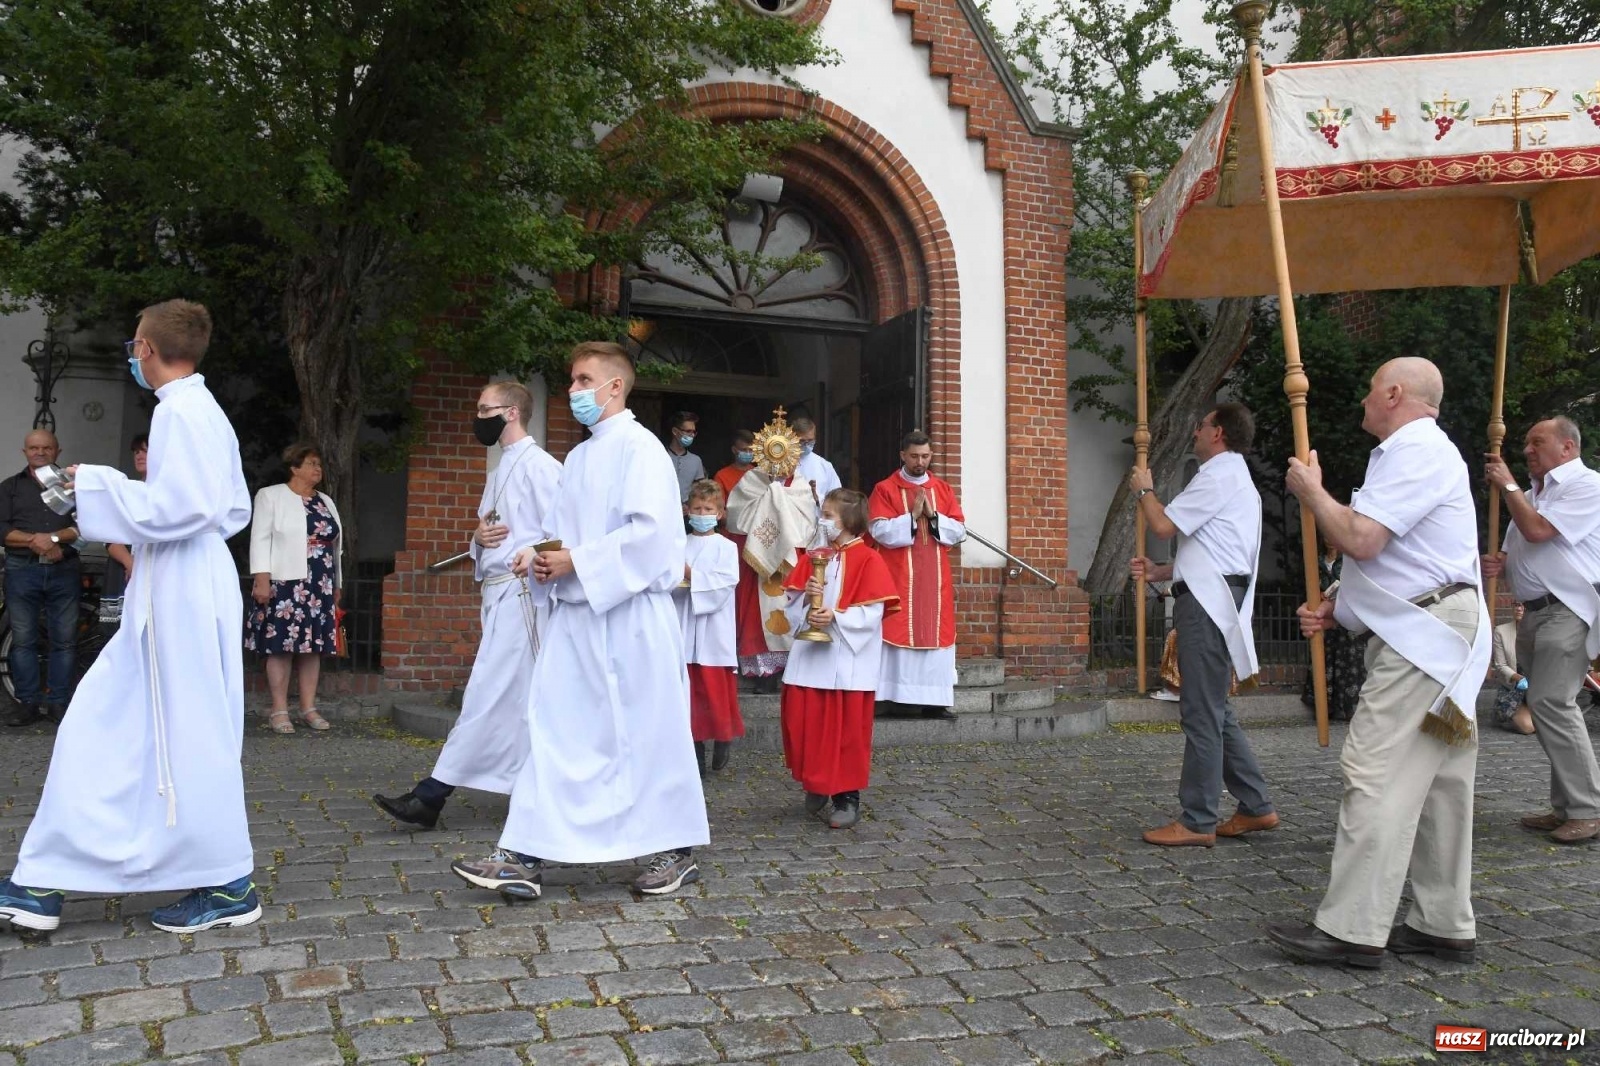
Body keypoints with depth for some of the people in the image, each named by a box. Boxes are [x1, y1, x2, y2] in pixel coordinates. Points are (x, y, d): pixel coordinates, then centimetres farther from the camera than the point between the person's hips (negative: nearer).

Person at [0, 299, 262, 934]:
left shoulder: (181, 411, -13)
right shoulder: (204, 411, 15)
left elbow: (178, 507, -22)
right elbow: (236, 509, 18)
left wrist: (97, 485, -11)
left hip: (183, 594, -10)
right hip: (170, 593, 10)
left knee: (189, 737, -1)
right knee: (100, 726, 14)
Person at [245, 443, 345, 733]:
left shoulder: (326, 502, 17)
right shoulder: (270, 495, 2)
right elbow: (260, 539, -6)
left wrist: (337, 585, 18)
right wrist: (262, 578, -15)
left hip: (319, 586, 5)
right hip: (284, 583, -5)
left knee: (313, 645, 5)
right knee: (281, 645, -5)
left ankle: (308, 707, 11)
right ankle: (279, 710, 1)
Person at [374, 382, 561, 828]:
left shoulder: (538, 465, -9)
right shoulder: (500, 470, 19)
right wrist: (480, 537, 3)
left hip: (521, 595, -10)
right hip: (499, 595, 10)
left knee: (488, 695, -6)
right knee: (520, 700, 11)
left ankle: (430, 796, -4)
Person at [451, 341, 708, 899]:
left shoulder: (638, 447, -8)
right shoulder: (578, 457, 17)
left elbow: (652, 530, -20)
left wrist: (577, 562, -17)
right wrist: (539, 558, 2)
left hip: (628, 616, -8)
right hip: (574, 614, 8)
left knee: (647, 733, 2)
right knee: (552, 730, 3)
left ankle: (677, 851, 18)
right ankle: (524, 858, 7)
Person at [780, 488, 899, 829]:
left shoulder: (868, 561, -7)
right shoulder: (814, 557, 11)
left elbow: (871, 613, -13)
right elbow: (792, 604, 10)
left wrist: (835, 617, -24)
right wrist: (806, 596, -10)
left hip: (848, 663, -5)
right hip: (810, 658, 6)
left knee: (846, 732, 1)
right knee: (806, 726, 8)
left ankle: (847, 797, 13)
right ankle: (816, 789, 25)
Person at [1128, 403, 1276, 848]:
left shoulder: (1219, 476, -10)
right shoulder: (1236, 478, 25)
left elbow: (1163, 524, -14)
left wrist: (1143, 490, 5)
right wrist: (1159, 572, 18)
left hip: (1207, 605, -11)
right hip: (1211, 599, 11)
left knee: (1202, 712, -7)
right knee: (1215, 711, 14)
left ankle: (1197, 821, -3)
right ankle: (1255, 807, 19)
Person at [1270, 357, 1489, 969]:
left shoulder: (1415, 450, -13)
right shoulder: (1419, 451, 22)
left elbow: (1359, 539, -23)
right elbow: (1390, 561, 25)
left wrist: (1311, 492, -7)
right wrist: (1335, 611, 14)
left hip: (1424, 634, -11)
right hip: (1425, 634, 11)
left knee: (1376, 776, -11)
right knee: (1436, 783, 12)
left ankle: (1352, 930, -8)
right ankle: (1445, 925, 19)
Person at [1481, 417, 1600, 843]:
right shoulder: (1533, 493, 21)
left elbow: (1537, 531, -19)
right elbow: (1522, 550, 29)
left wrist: (1508, 485, -6)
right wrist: (1498, 564, 5)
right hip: (1534, 612, 9)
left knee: (1552, 702, -16)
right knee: (1545, 705, 7)